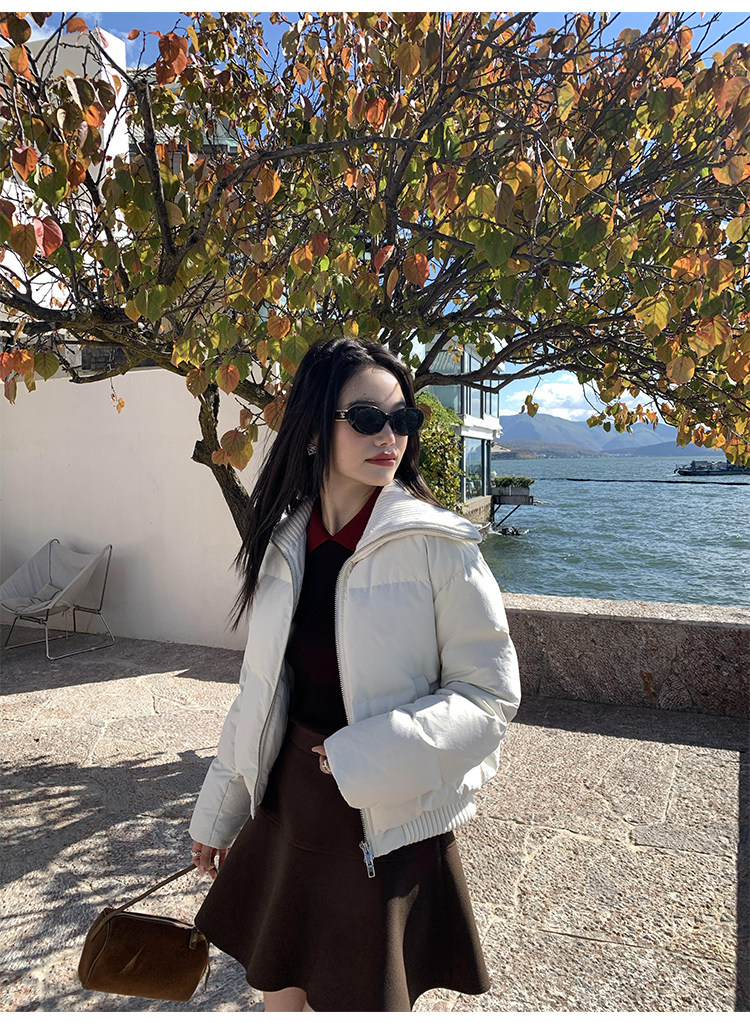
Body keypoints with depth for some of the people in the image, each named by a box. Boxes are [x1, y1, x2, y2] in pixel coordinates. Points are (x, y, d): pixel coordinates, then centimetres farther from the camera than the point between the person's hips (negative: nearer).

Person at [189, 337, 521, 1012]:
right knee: (281, 995, 21)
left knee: (368, 1003, 15)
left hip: (389, 826, -4)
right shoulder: (285, 543, -2)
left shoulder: (436, 545, -17)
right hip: (288, 802, 5)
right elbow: (260, 690, 7)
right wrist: (218, 811, 13)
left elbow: (490, 693, -12)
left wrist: (367, 758, -21)